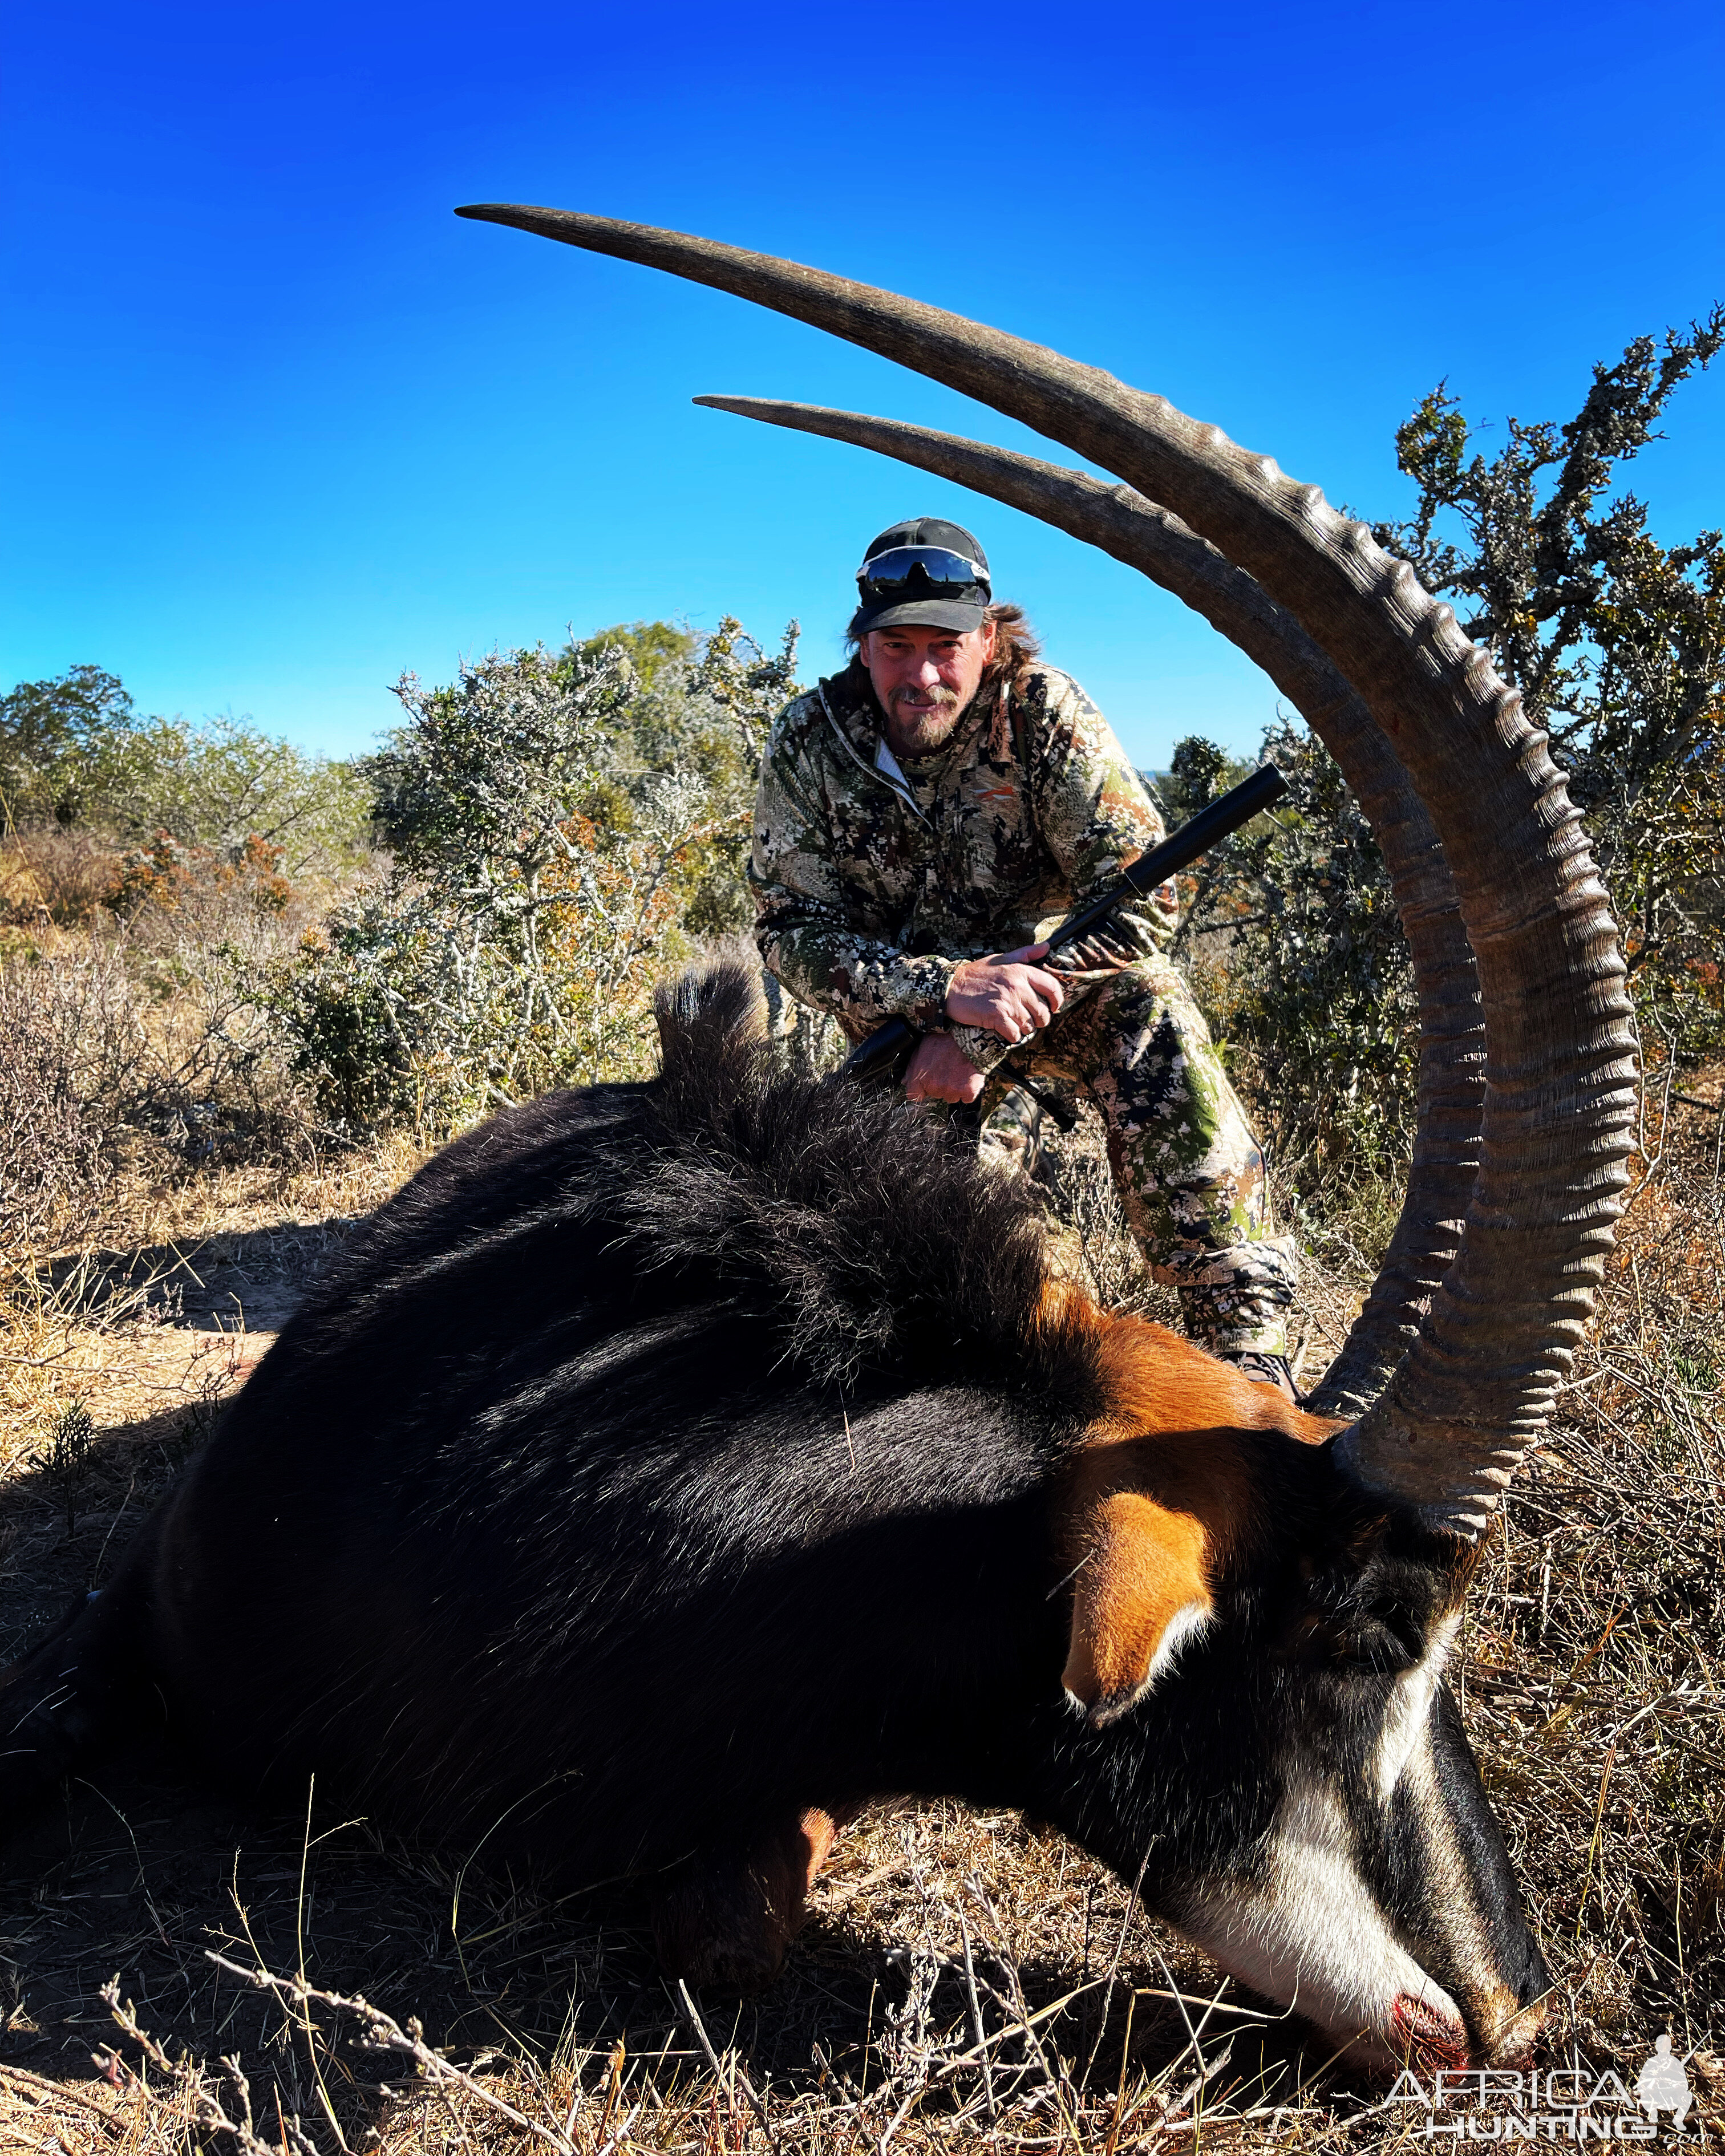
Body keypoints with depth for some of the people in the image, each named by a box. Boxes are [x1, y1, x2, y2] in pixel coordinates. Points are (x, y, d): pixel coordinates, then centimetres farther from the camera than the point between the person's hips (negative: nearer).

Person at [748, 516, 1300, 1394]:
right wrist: (948, 989, -32)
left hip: (1051, 977, -1)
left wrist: (976, 1036, -29)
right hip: (909, 1019, 2)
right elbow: (791, 931, -14)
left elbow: (1142, 899, -22)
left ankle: (1242, 1341, -27)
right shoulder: (807, 744, -11)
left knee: (1154, 1023, -31)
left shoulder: (1045, 713, -16)